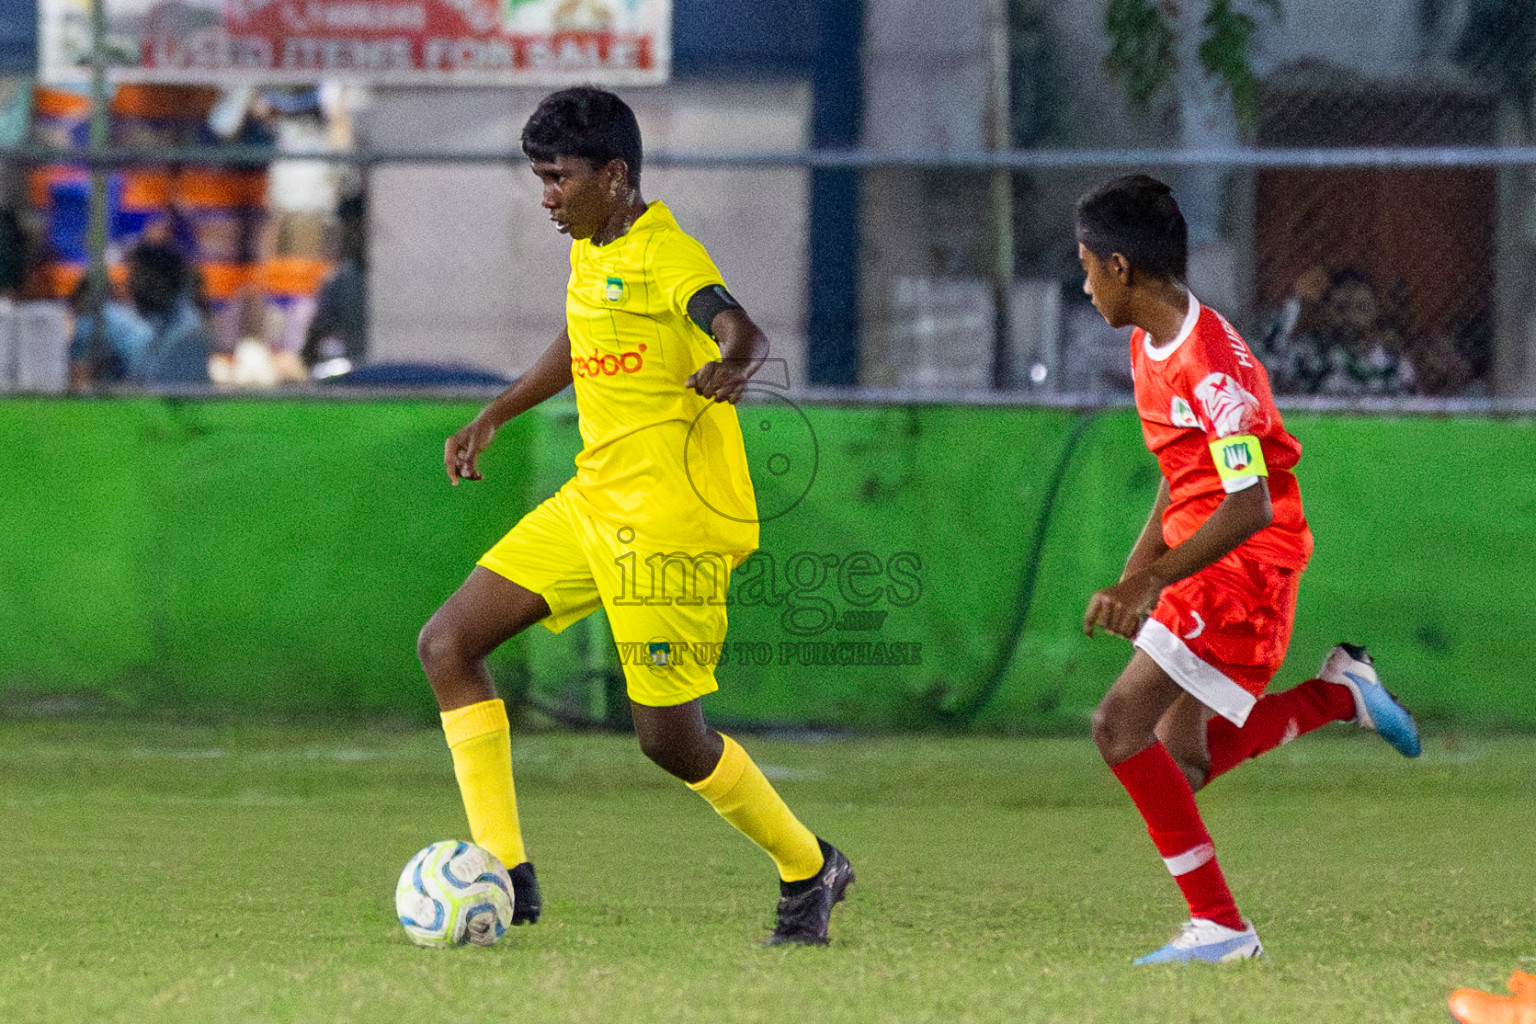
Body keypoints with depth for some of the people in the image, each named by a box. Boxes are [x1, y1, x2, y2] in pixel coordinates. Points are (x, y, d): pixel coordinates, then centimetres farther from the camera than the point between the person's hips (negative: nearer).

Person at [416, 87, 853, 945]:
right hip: (596, 503, 9)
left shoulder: (664, 255, -17)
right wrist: (494, 417, 32)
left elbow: (742, 330, -35)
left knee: (669, 736, -7)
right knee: (448, 645, 1)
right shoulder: (595, 253, 11)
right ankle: (506, 875, 0)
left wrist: (731, 367, -58)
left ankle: (809, 871, 18)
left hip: (671, 519, -9)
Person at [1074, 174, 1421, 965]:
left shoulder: (1209, 364, -22)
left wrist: (1148, 583, -27)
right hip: (1202, 562, 10)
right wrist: (1135, 574, 13)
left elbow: (1249, 506, -26)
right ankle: (1339, 695, 21)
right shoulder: (1149, 346, 10)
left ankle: (1220, 924, -16)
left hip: (1244, 566, -10)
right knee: (1182, 766, 9)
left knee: (1121, 724, -19)